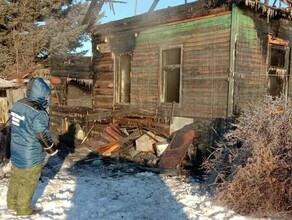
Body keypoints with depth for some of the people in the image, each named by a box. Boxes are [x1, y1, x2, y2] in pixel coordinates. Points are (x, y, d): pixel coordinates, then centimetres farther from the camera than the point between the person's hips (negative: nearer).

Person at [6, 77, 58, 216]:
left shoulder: (17, 105, -1)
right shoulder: (38, 113, -27)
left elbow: (16, 128, 10)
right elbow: (43, 136, -20)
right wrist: (52, 150, -4)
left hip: (16, 151, 8)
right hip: (31, 156, -8)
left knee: (16, 178, 24)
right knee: (28, 183, 10)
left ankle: (12, 204, 40)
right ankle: (24, 210, 26)